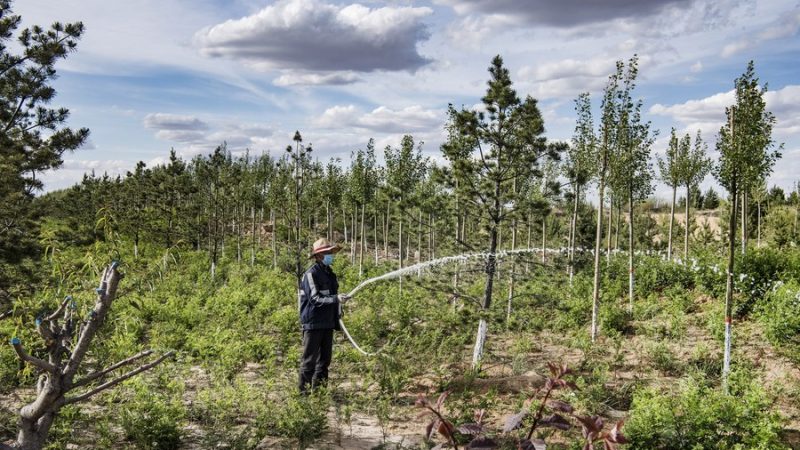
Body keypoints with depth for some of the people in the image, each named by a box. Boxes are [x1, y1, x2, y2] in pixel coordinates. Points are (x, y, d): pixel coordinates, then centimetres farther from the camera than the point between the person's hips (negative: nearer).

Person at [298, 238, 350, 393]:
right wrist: (336, 298, -28)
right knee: (309, 359, -2)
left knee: (325, 358, 13)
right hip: (313, 323, -8)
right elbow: (315, 298, -19)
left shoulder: (329, 273, 14)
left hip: (328, 323, 8)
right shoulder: (311, 274, -11)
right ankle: (304, 390, 5)